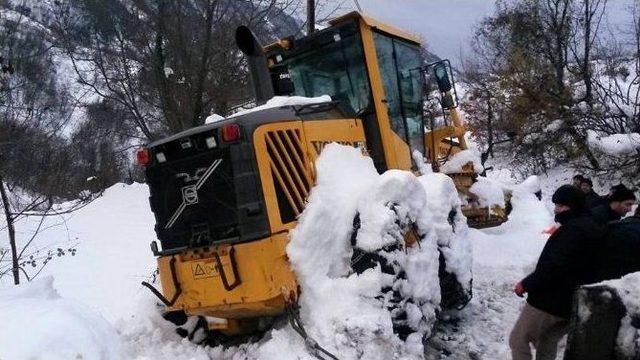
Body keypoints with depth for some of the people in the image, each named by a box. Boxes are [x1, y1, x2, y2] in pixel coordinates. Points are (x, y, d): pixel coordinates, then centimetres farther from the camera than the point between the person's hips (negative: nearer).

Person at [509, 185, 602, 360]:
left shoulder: (573, 229, -21)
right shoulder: (590, 227, 13)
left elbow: (554, 266, -27)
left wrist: (527, 284, -18)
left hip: (549, 301, -10)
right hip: (572, 303, 10)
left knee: (518, 340, -1)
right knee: (548, 344, 21)